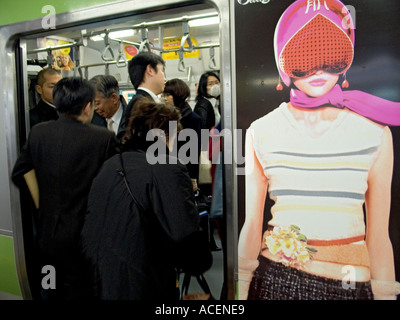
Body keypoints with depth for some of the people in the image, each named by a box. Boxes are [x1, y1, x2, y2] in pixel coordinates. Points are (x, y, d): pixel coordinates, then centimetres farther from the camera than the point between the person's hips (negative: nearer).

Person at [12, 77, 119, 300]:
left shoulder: (37, 132, -4)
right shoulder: (104, 138, -19)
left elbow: (19, 175, 4)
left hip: (47, 236, 5)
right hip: (83, 238, -4)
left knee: (53, 293, 23)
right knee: (78, 293, 13)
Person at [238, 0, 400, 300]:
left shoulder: (375, 134, -3)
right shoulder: (261, 132, -3)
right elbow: (252, 225, 1)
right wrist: (240, 291, 3)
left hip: (352, 284, 1)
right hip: (274, 281, 0)